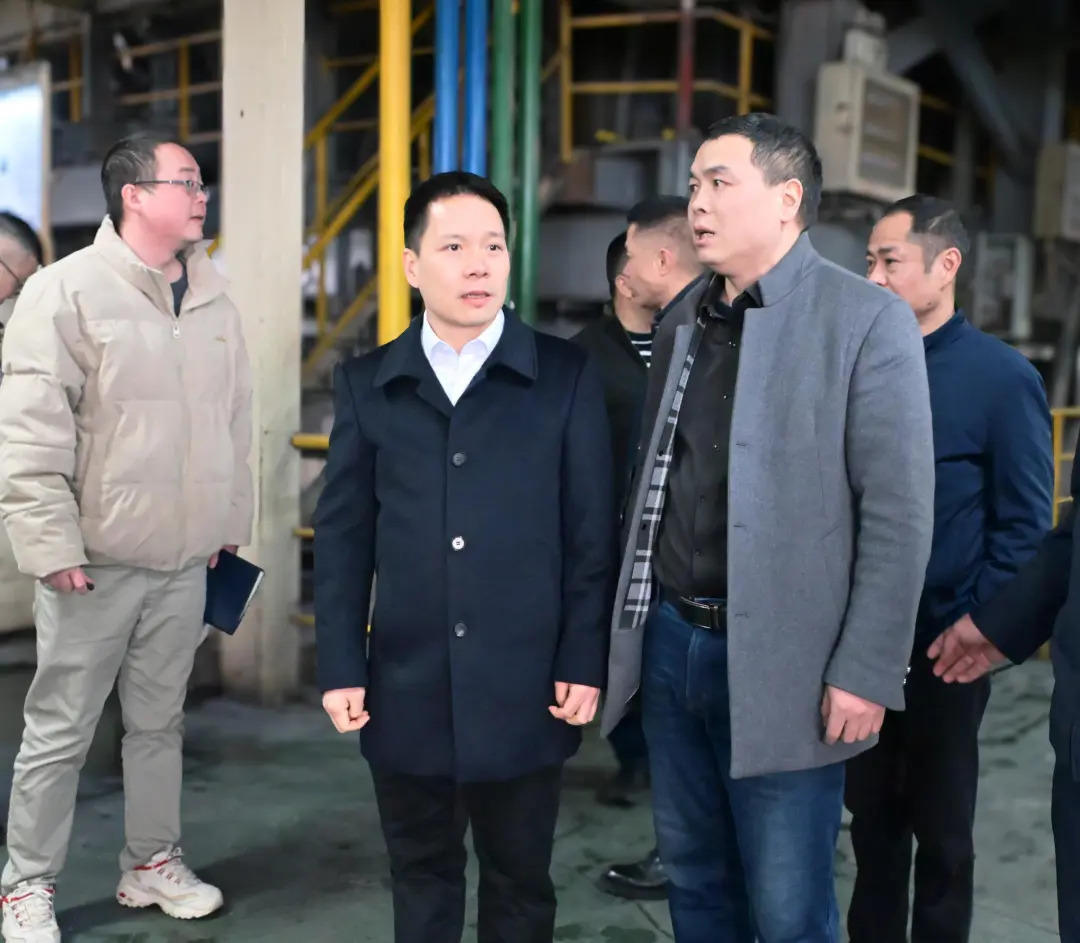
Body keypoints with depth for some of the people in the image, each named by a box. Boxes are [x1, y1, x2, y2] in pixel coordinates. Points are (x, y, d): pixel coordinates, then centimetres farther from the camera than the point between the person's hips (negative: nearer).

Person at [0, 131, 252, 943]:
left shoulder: (214, 300, 8)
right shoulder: (68, 291, -10)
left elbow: (234, 424, 14)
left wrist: (232, 524, 15)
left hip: (186, 560, 5)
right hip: (96, 561, -5)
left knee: (160, 721, 17)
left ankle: (154, 863, 32)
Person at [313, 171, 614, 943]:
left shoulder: (566, 375, -1)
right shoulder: (366, 383, 4)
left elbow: (591, 532, -2)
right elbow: (342, 537, 5)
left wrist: (584, 664, -5)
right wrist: (340, 668, 0)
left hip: (524, 689, -1)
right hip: (405, 688, 2)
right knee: (421, 878, 16)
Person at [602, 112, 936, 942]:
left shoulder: (867, 320, -8)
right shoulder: (682, 324, 11)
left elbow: (899, 514, -12)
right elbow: (656, 484, 13)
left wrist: (866, 673, -15)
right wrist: (633, 620, 9)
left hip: (780, 662, -5)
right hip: (670, 642, 6)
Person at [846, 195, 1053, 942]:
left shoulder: (1002, 375, -8)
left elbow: (1025, 523, -10)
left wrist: (976, 630, -14)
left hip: (945, 646, -4)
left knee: (940, 826, 12)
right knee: (872, 812, 16)